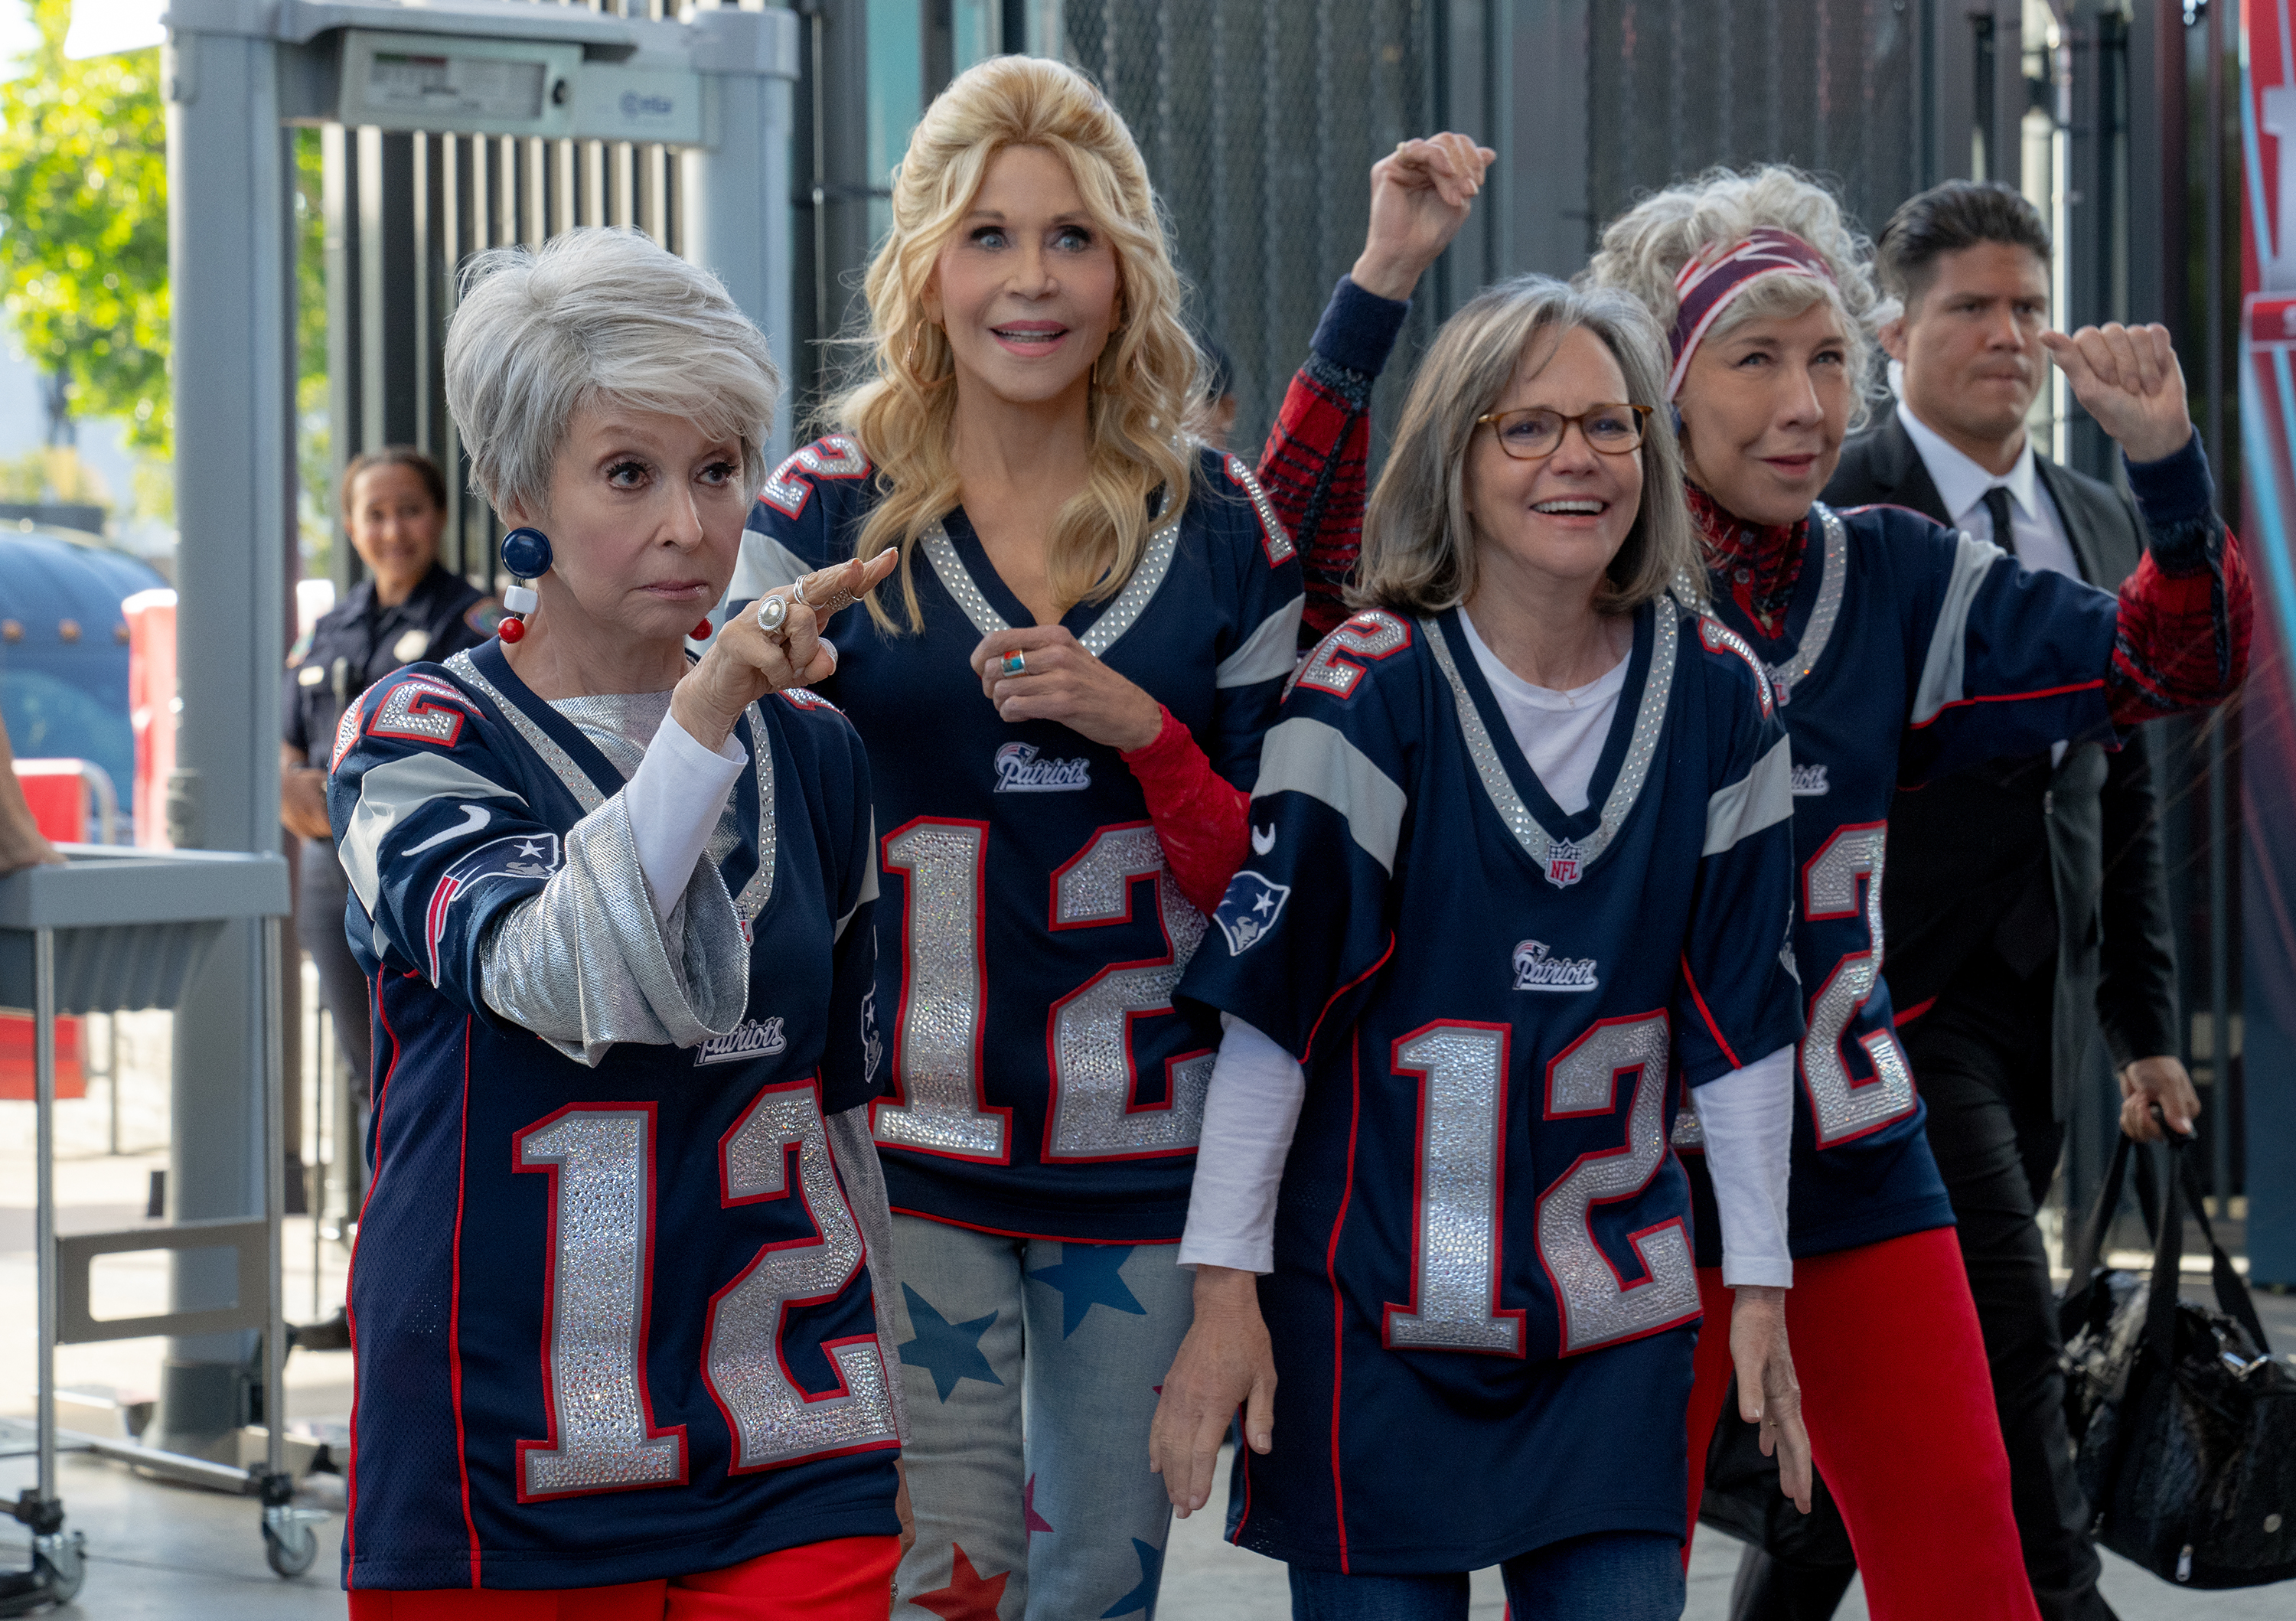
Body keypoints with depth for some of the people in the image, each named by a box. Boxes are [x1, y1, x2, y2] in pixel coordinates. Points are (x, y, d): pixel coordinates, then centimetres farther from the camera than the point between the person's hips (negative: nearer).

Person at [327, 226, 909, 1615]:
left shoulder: (810, 749, 10)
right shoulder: (416, 742, -4)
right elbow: (558, 979, -24)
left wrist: (883, 1369, 22)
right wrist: (704, 717, -35)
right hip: (504, 1448, -3)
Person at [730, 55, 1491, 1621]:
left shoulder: (1220, 525, 4)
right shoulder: (829, 506, 0)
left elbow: (1275, 885, 4)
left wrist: (1146, 733, -13)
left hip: (1148, 1152, 2)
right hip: (908, 1141, -2)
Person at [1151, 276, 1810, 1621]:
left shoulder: (1716, 694, 2)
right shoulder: (1374, 687, -9)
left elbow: (1740, 1008, 7)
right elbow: (1270, 996, -10)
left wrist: (1764, 1280, 7)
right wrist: (1227, 1285, -12)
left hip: (1616, 1306, 3)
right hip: (1374, 1295, -3)